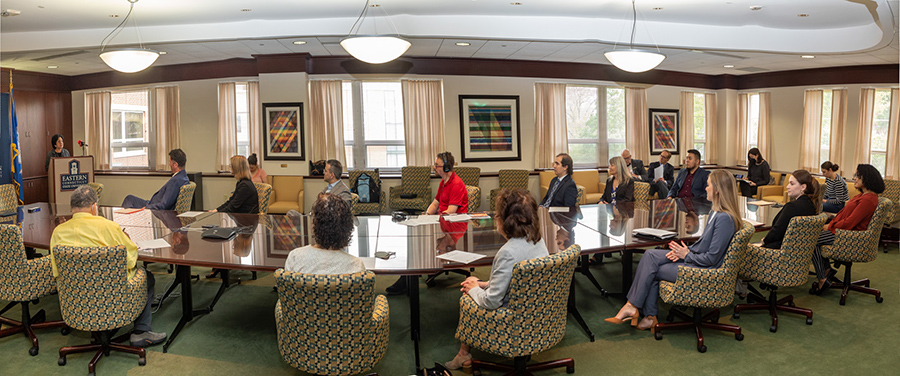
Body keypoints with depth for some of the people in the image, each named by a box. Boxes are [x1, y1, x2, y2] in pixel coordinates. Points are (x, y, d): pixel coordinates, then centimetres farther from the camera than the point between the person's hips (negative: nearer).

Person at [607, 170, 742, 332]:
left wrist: (687, 255, -9)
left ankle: (632, 306, 7)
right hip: (694, 257, 10)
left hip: (704, 270, -10)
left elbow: (712, 258, -23)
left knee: (651, 270, -10)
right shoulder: (716, 212, 8)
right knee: (650, 255, -5)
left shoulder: (724, 218, -23)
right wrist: (686, 250, 2)